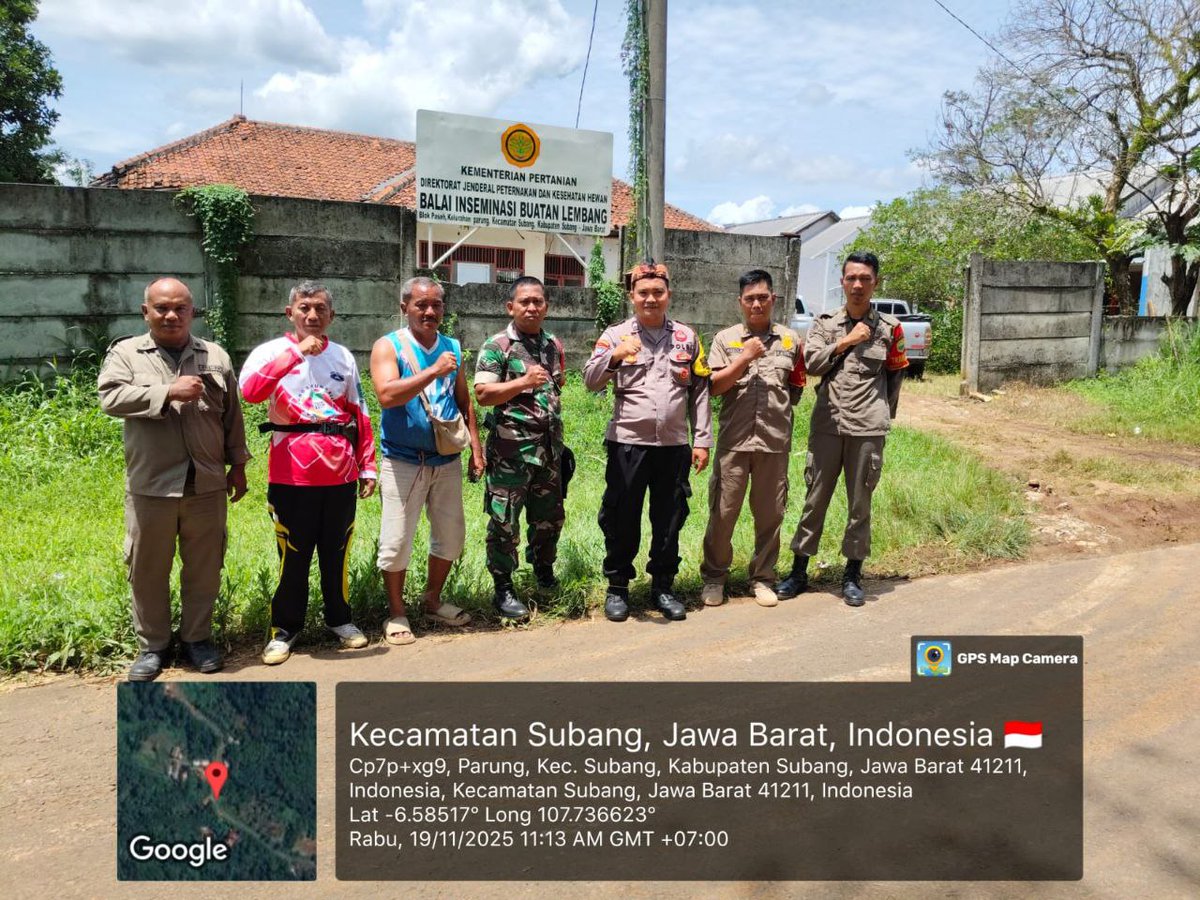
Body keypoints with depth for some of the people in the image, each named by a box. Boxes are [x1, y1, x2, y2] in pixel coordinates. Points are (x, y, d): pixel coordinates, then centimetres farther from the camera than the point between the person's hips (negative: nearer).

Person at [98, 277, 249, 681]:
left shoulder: (216, 357, 9)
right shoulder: (125, 353, 3)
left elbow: (233, 417, 11)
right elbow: (110, 397, -14)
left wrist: (237, 465, 9)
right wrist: (169, 392, -18)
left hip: (206, 484, 2)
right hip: (150, 485, -1)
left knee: (204, 567, 10)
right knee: (148, 569, 9)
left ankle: (197, 637, 27)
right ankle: (152, 645, 24)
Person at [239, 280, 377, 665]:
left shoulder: (343, 356, 10)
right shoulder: (272, 351, -1)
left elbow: (360, 416, 12)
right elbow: (250, 390, -22)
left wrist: (367, 466, 9)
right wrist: (296, 352, -25)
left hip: (340, 474, 3)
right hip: (292, 477, -3)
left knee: (337, 553, 13)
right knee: (293, 556, 6)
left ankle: (339, 619, 30)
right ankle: (285, 628, 22)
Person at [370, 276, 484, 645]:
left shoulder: (452, 348, 9)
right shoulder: (389, 346, -5)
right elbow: (387, 394, -22)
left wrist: (476, 447, 7)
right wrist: (434, 372, -25)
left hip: (447, 461, 5)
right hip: (403, 462, -5)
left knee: (451, 536, 12)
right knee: (397, 541, 0)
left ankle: (433, 600, 32)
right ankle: (396, 614, 18)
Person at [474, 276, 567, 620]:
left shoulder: (553, 345, 13)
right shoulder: (497, 346, -5)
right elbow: (483, 394, -12)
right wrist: (524, 382, -22)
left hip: (549, 447, 6)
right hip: (511, 448, -6)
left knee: (549, 515, 16)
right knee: (505, 521, -1)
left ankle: (544, 571, 37)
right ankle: (503, 590, 11)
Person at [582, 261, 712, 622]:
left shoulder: (687, 337, 10)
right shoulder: (616, 335, 2)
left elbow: (700, 392, 11)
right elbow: (590, 380, -10)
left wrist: (702, 440, 6)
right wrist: (615, 356, -28)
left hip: (674, 444, 2)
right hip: (628, 443, -2)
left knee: (669, 519, 10)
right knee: (622, 518, 5)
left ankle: (662, 587, 25)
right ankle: (617, 588, 20)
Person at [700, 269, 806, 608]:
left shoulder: (790, 339, 11)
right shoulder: (726, 339, 5)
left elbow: (797, 387, 21)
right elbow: (715, 386, -4)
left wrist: (790, 395, 4)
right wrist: (744, 358, -12)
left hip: (775, 441, 2)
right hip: (734, 440, -2)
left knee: (770, 514, 8)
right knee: (723, 511, 2)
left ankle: (762, 577, 23)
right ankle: (714, 576, 17)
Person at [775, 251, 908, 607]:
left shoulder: (889, 327, 6)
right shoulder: (825, 323, 6)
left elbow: (895, 376, 14)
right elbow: (811, 363, -7)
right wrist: (845, 341, -13)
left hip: (868, 429, 0)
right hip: (826, 425, 0)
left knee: (860, 504, 6)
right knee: (815, 499, 6)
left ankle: (853, 575, 17)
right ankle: (799, 570, 16)